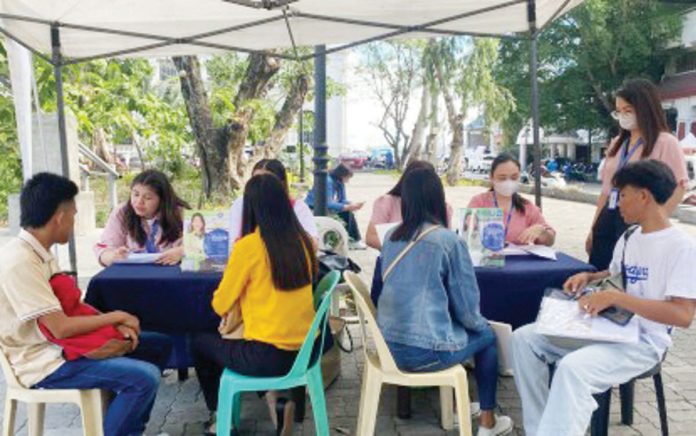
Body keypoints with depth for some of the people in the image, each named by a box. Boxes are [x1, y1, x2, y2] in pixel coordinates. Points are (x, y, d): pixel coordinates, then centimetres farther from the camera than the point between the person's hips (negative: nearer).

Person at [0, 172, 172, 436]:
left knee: (159, 346, 10)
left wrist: (114, 324, -5)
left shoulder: (38, 252, 7)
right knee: (145, 377, -25)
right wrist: (117, 316, -13)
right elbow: (60, 327, -26)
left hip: (57, 346, 10)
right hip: (44, 363, -10)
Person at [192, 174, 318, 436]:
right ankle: (278, 397, 14)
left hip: (268, 357, -5)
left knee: (201, 343, 21)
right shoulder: (304, 241, 2)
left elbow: (220, 305, -2)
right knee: (238, 335, 32)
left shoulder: (248, 246, -14)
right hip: (305, 351, 6)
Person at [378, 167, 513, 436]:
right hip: (423, 352, -6)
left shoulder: (391, 237, 6)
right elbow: (466, 307, -7)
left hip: (388, 344, 6)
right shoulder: (448, 240, -12)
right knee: (486, 335, 20)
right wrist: (480, 324, 16)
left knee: (450, 324, 30)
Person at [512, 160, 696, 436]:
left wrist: (614, 297, -28)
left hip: (643, 343, -8)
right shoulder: (628, 238, 10)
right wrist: (588, 277, 5)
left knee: (573, 367, -36)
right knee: (524, 338, -2)